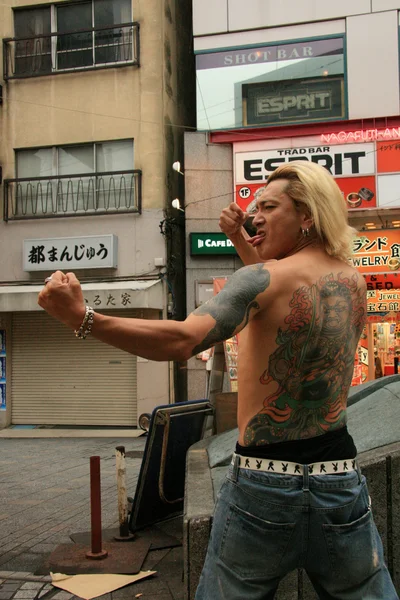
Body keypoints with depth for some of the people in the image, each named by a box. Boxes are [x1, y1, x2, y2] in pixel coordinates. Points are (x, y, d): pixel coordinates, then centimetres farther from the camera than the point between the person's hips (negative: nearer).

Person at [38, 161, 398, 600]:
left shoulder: (265, 279, -14)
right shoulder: (354, 283, 5)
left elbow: (183, 340, -29)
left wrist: (81, 317, -33)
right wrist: (243, 244, 20)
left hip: (264, 480, -5)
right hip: (341, 480, 5)